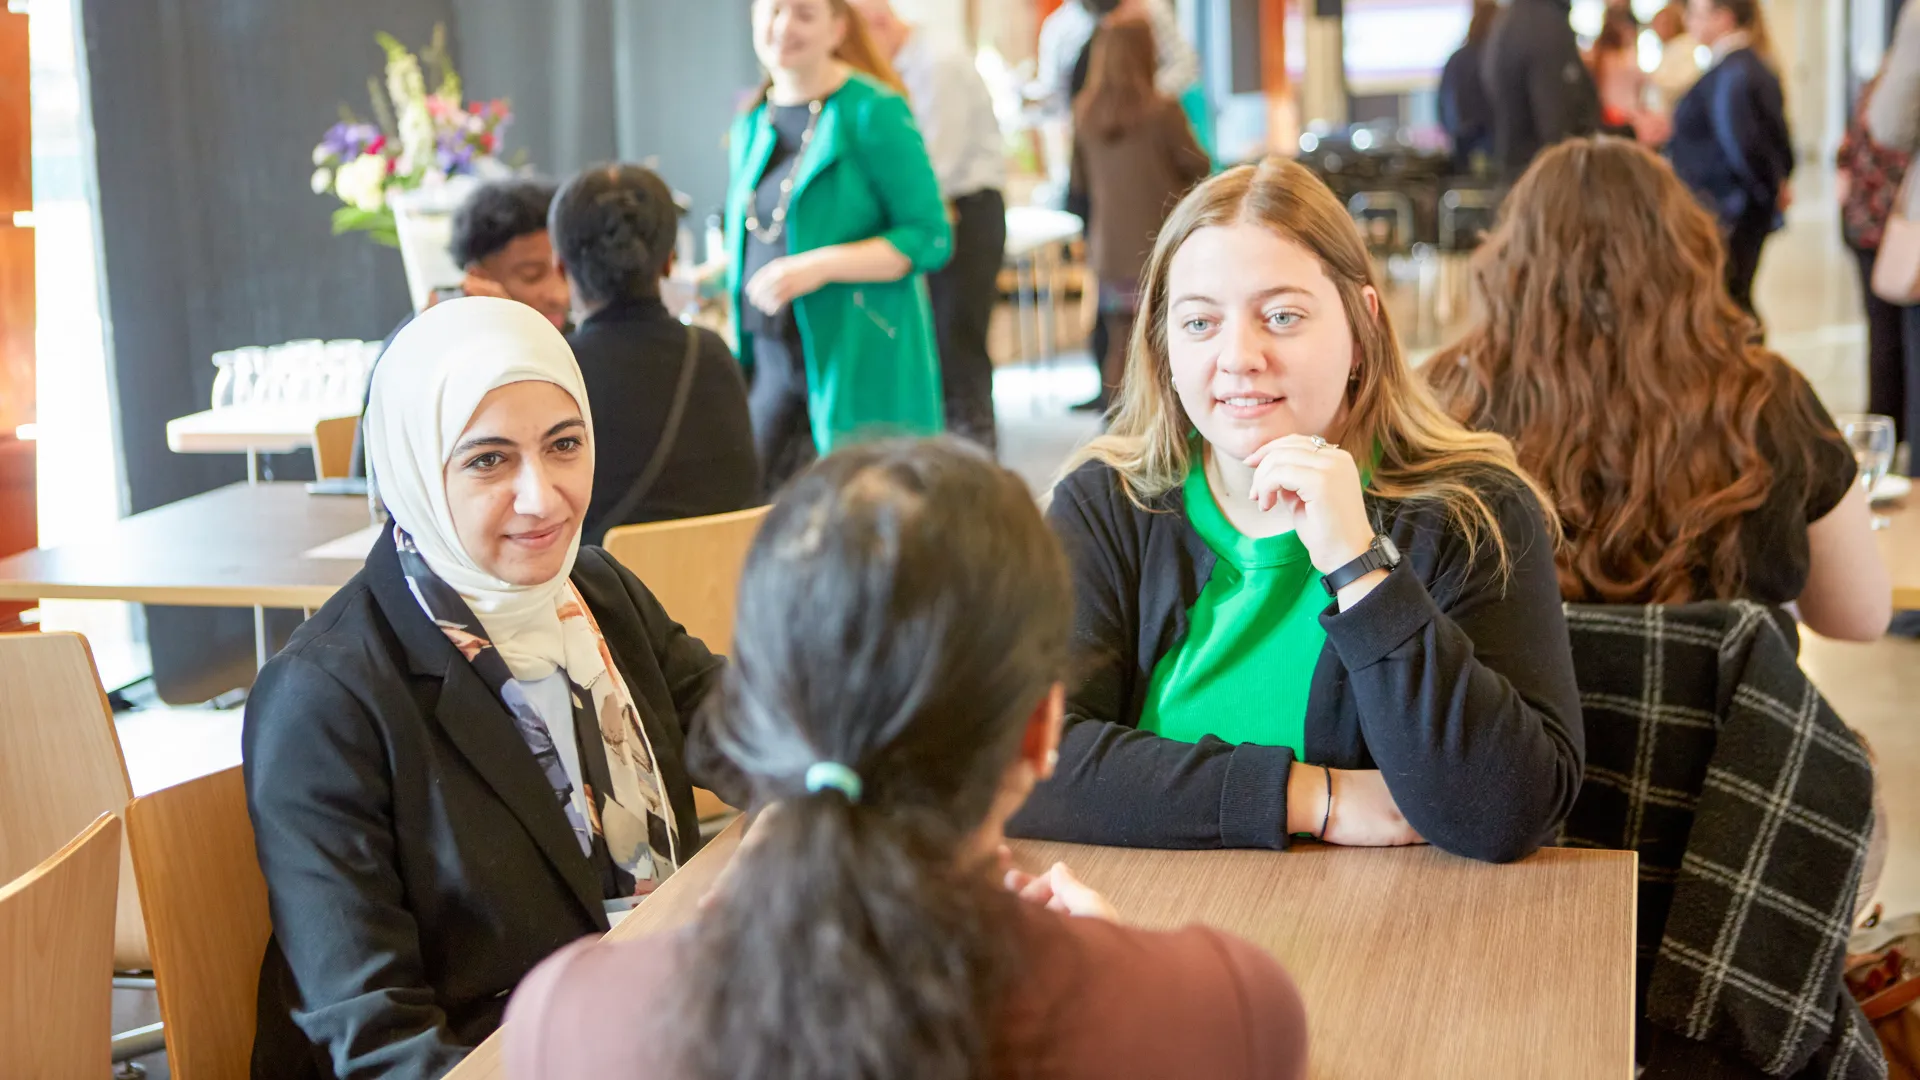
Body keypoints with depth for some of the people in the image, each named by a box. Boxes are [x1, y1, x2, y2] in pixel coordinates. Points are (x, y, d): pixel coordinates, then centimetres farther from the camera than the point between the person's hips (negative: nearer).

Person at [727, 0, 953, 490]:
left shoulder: (873, 111, -7)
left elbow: (930, 238, -10)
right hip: (770, 362, 6)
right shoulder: (750, 127, 14)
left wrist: (820, 266, -20)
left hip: (858, 362, -6)